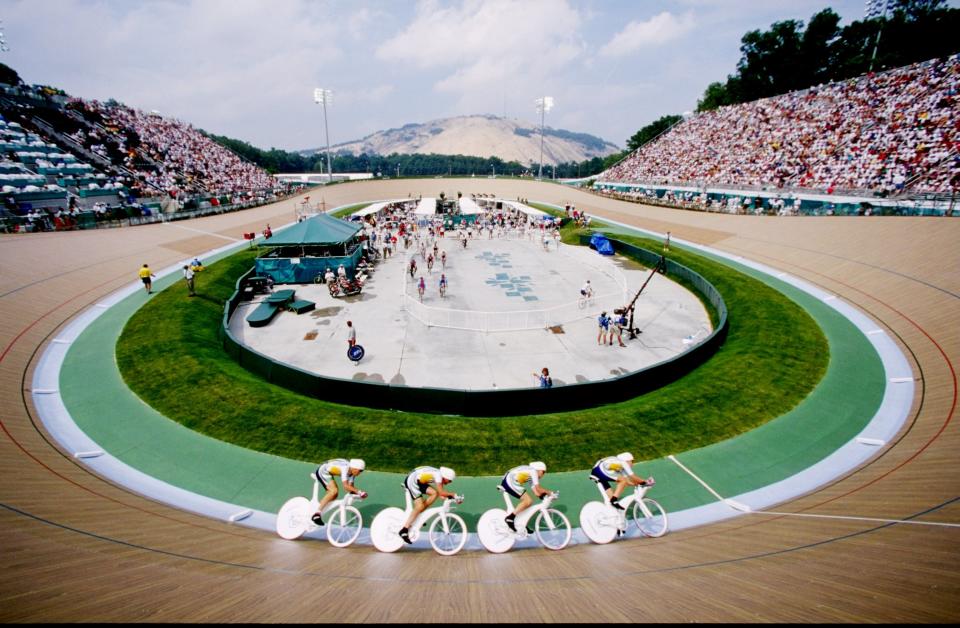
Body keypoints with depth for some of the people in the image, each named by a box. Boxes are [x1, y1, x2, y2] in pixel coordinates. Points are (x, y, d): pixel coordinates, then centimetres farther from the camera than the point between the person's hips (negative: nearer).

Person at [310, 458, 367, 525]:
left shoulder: (352, 471, -6)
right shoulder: (345, 468, -31)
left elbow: (350, 487, -6)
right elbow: (345, 486, -38)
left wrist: (357, 493, -22)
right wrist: (358, 491, -39)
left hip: (328, 473, 9)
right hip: (322, 471, -9)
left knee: (335, 495, 5)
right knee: (334, 491, -22)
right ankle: (316, 514, -18)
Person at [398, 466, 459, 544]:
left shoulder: (440, 476, 6)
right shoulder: (438, 474, -21)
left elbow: (440, 493, 6)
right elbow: (441, 492, -25)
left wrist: (448, 497, -8)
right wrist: (453, 494, -15)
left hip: (419, 482, 9)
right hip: (411, 480, -9)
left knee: (434, 493, -4)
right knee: (420, 506, -14)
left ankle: (418, 516, 4)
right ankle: (404, 530, -11)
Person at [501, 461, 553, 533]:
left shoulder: (531, 477, 27)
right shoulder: (533, 471, -1)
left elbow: (537, 493, 21)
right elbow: (538, 489, -8)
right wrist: (550, 492, 3)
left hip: (507, 482, 10)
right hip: (509, 481, -10)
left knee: (526, 500, 15)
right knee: (528, 501, -13)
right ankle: (510, 518, -15)